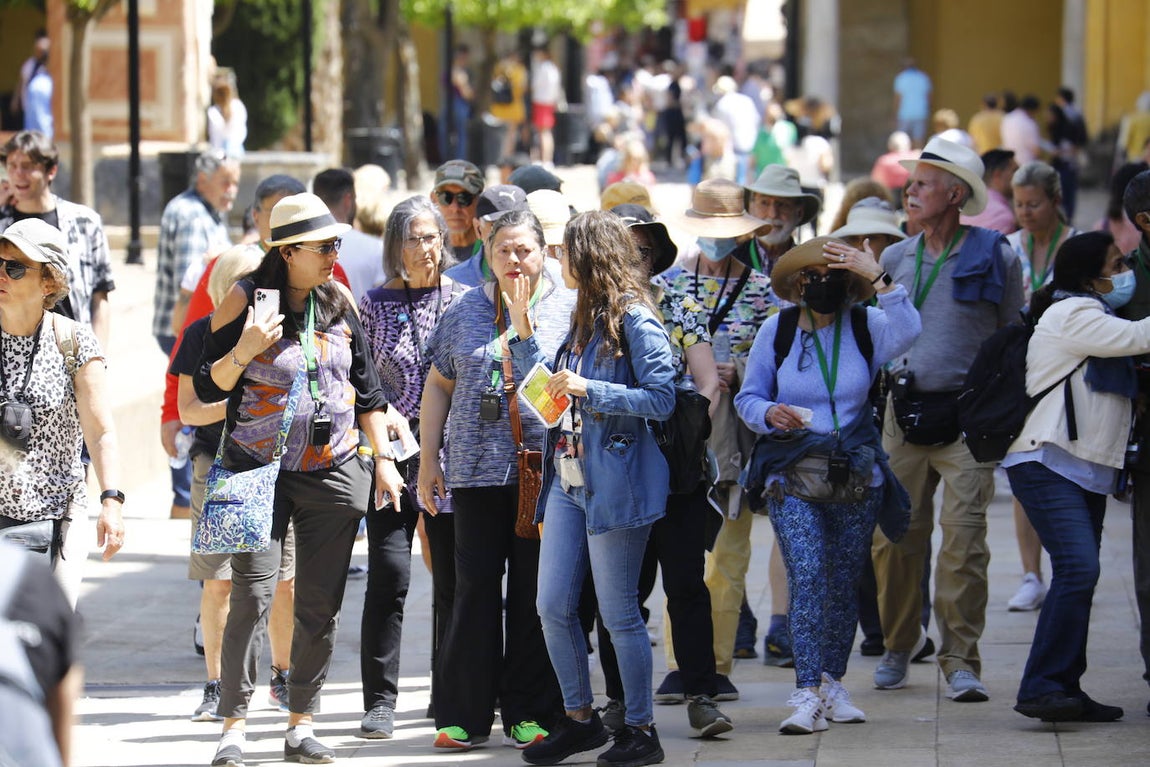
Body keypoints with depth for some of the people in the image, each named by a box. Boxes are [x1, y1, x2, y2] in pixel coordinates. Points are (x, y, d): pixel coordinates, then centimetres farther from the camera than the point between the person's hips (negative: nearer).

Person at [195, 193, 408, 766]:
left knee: (320, 604, 4)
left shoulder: (339, 301, 7)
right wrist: (243, 352, -23)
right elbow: (208, 388, -4)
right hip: (261, 471, -4)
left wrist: (383, 459, 11)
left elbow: (366, 388, 15)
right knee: (252, 595, -11)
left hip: (335, 472, 4)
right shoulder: (246, 300, -5)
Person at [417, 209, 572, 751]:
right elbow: (439, 385, 16)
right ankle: (464, 715, 7)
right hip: (477, 470, 2)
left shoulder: (568, 309, 5)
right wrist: (427, 461, 10)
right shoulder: (464, 313, 11)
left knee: (536, 593, 1)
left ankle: (528, 713, 9)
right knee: (475, 588, 2)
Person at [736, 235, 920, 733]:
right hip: (792, 475, -1)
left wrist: (877, 277, -24)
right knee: (807, 578, -15)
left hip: (856, 475, 2)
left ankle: (832, 683, 24)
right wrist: (769, 414, -14)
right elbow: (747, 398, 7)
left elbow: (906, 332, -21)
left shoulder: (864, 327, 1)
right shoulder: (775, 332, 3)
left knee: (844, 584, 7)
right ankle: (807, 695, -20)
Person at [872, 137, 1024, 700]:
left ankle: (960, 660, -3)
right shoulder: (895, 259, 11)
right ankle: (898, 644, 22)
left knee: (963, 538, -9)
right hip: (904, 414, 4)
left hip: (966, 416, -4)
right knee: (893, 536, 4)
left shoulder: (994, 258, 0)